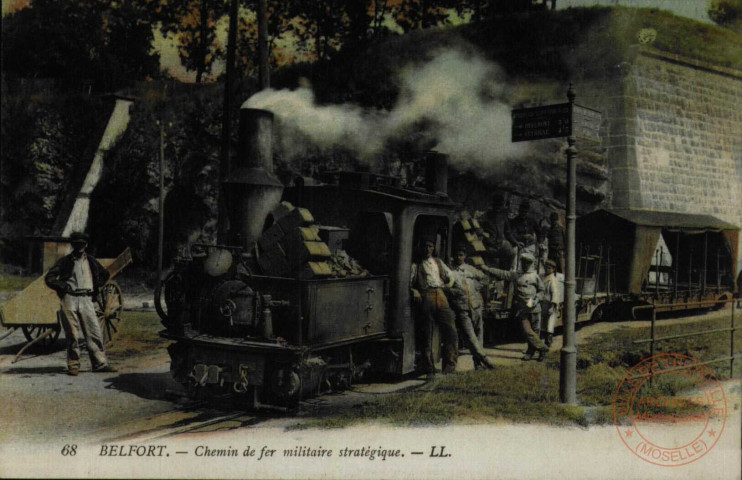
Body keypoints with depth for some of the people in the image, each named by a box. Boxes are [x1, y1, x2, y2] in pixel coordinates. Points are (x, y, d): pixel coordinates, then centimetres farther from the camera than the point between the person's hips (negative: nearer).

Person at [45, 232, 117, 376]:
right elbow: (49, 278, 7)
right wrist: (62, 286, -5)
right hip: (69, 300, -2)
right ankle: (73, 365, 7)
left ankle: (100, 363, 0)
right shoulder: (65, 261, 8)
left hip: (86, 300, 2)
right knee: (72, 334, -1)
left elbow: (105, 275, 30)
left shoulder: (91, 261, 16)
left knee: (94, 331, -4)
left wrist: (96, 288, 18)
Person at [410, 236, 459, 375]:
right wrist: (414, 291, -12)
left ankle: (449, 367, -8)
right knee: (427, 334, -3)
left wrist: (448, 286, 11)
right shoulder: (416, 265, 15)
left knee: (451, 331, -11)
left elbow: (450, 276, 31)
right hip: (426, 298, -3)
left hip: (440, 296, 3)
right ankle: (429, 369, 3)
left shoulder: (438, 262, 27)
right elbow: (409, 283, 7)